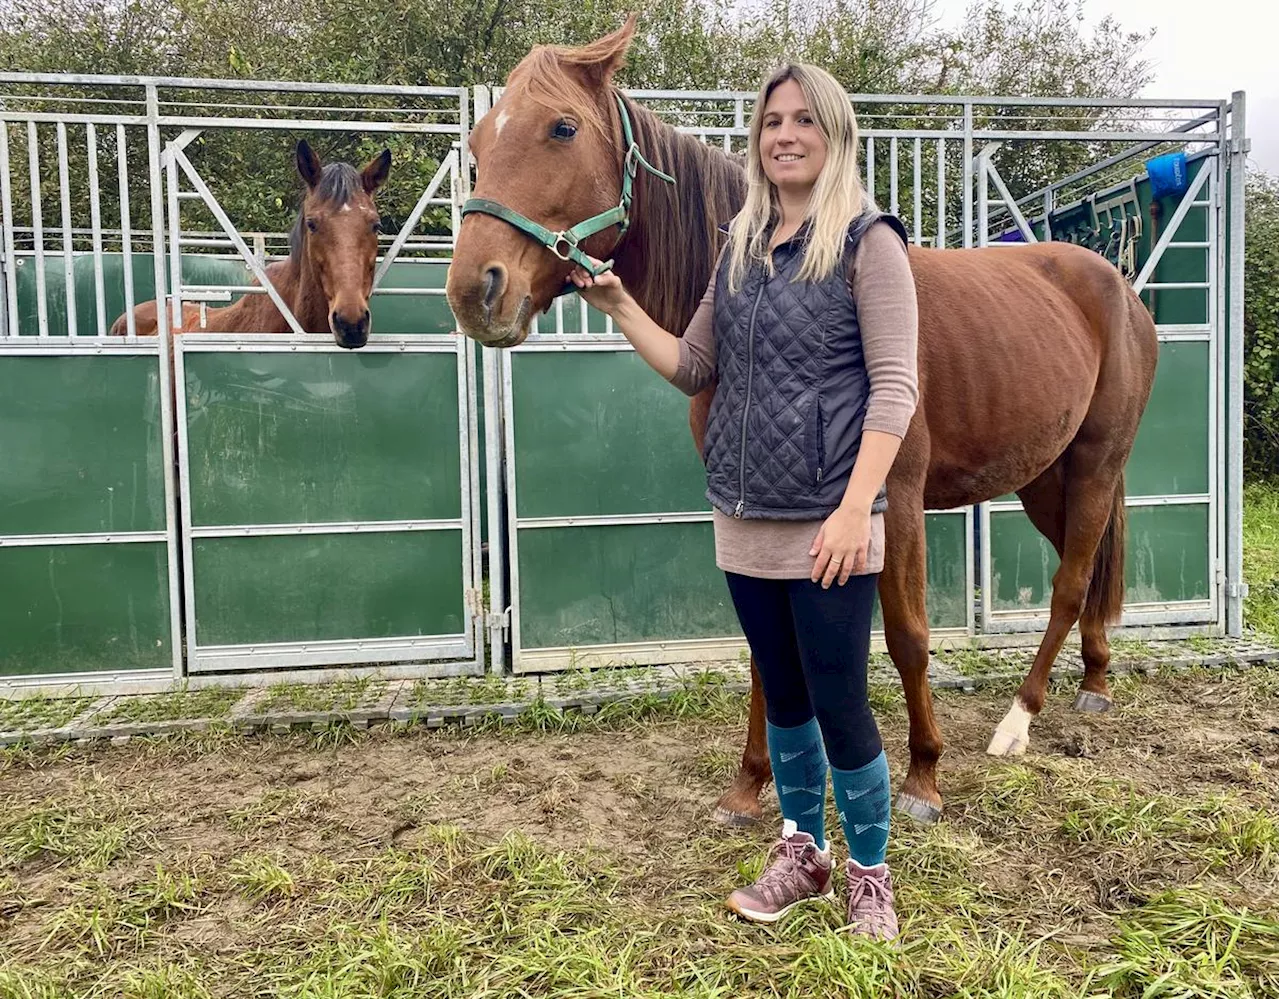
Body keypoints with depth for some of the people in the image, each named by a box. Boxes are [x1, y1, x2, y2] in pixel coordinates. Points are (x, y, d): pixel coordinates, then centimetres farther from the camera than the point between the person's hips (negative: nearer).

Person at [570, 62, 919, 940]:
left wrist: (855, 510, -19)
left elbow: (894, 388, -12)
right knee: (783, 700, 18)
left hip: (827, 524, -6)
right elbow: (693, 370, 16)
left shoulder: (869, 242, -6)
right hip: (745, 520, 6)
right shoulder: (741, 250, 11)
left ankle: (870, 876, 26)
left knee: (840, 705, 3)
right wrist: (620, 309, 5)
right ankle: (803, 855, 38)